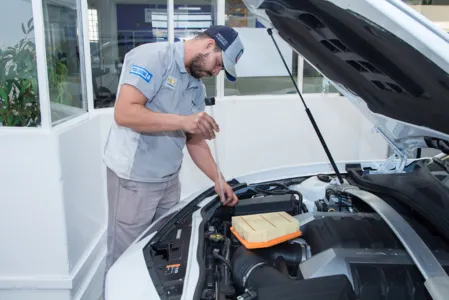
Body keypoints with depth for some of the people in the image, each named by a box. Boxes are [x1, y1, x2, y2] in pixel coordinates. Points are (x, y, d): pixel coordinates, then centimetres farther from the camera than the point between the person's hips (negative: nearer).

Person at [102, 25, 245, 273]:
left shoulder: (197, 87, 12)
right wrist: (182, 121, -28)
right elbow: (124, 113, -24)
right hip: (134, 179, -7)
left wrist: (219, 180, 8)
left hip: (169, 180, 8)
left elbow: (195, 140, 15)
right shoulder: (153, 57, -13)